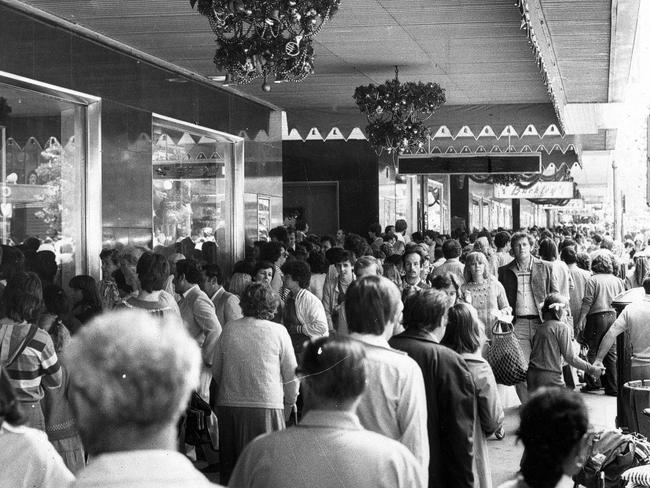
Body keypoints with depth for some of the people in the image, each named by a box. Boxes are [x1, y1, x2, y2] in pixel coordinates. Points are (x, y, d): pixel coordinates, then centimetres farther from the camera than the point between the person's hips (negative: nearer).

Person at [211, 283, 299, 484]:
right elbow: (291, 375, 0)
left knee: (230, 467, 13)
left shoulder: (229, 329, 2)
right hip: (267, 407, -3)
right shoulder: (278, 331, -5)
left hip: (229, 405, 3)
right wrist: (289, 403, 14)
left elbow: (216, 371, 11)